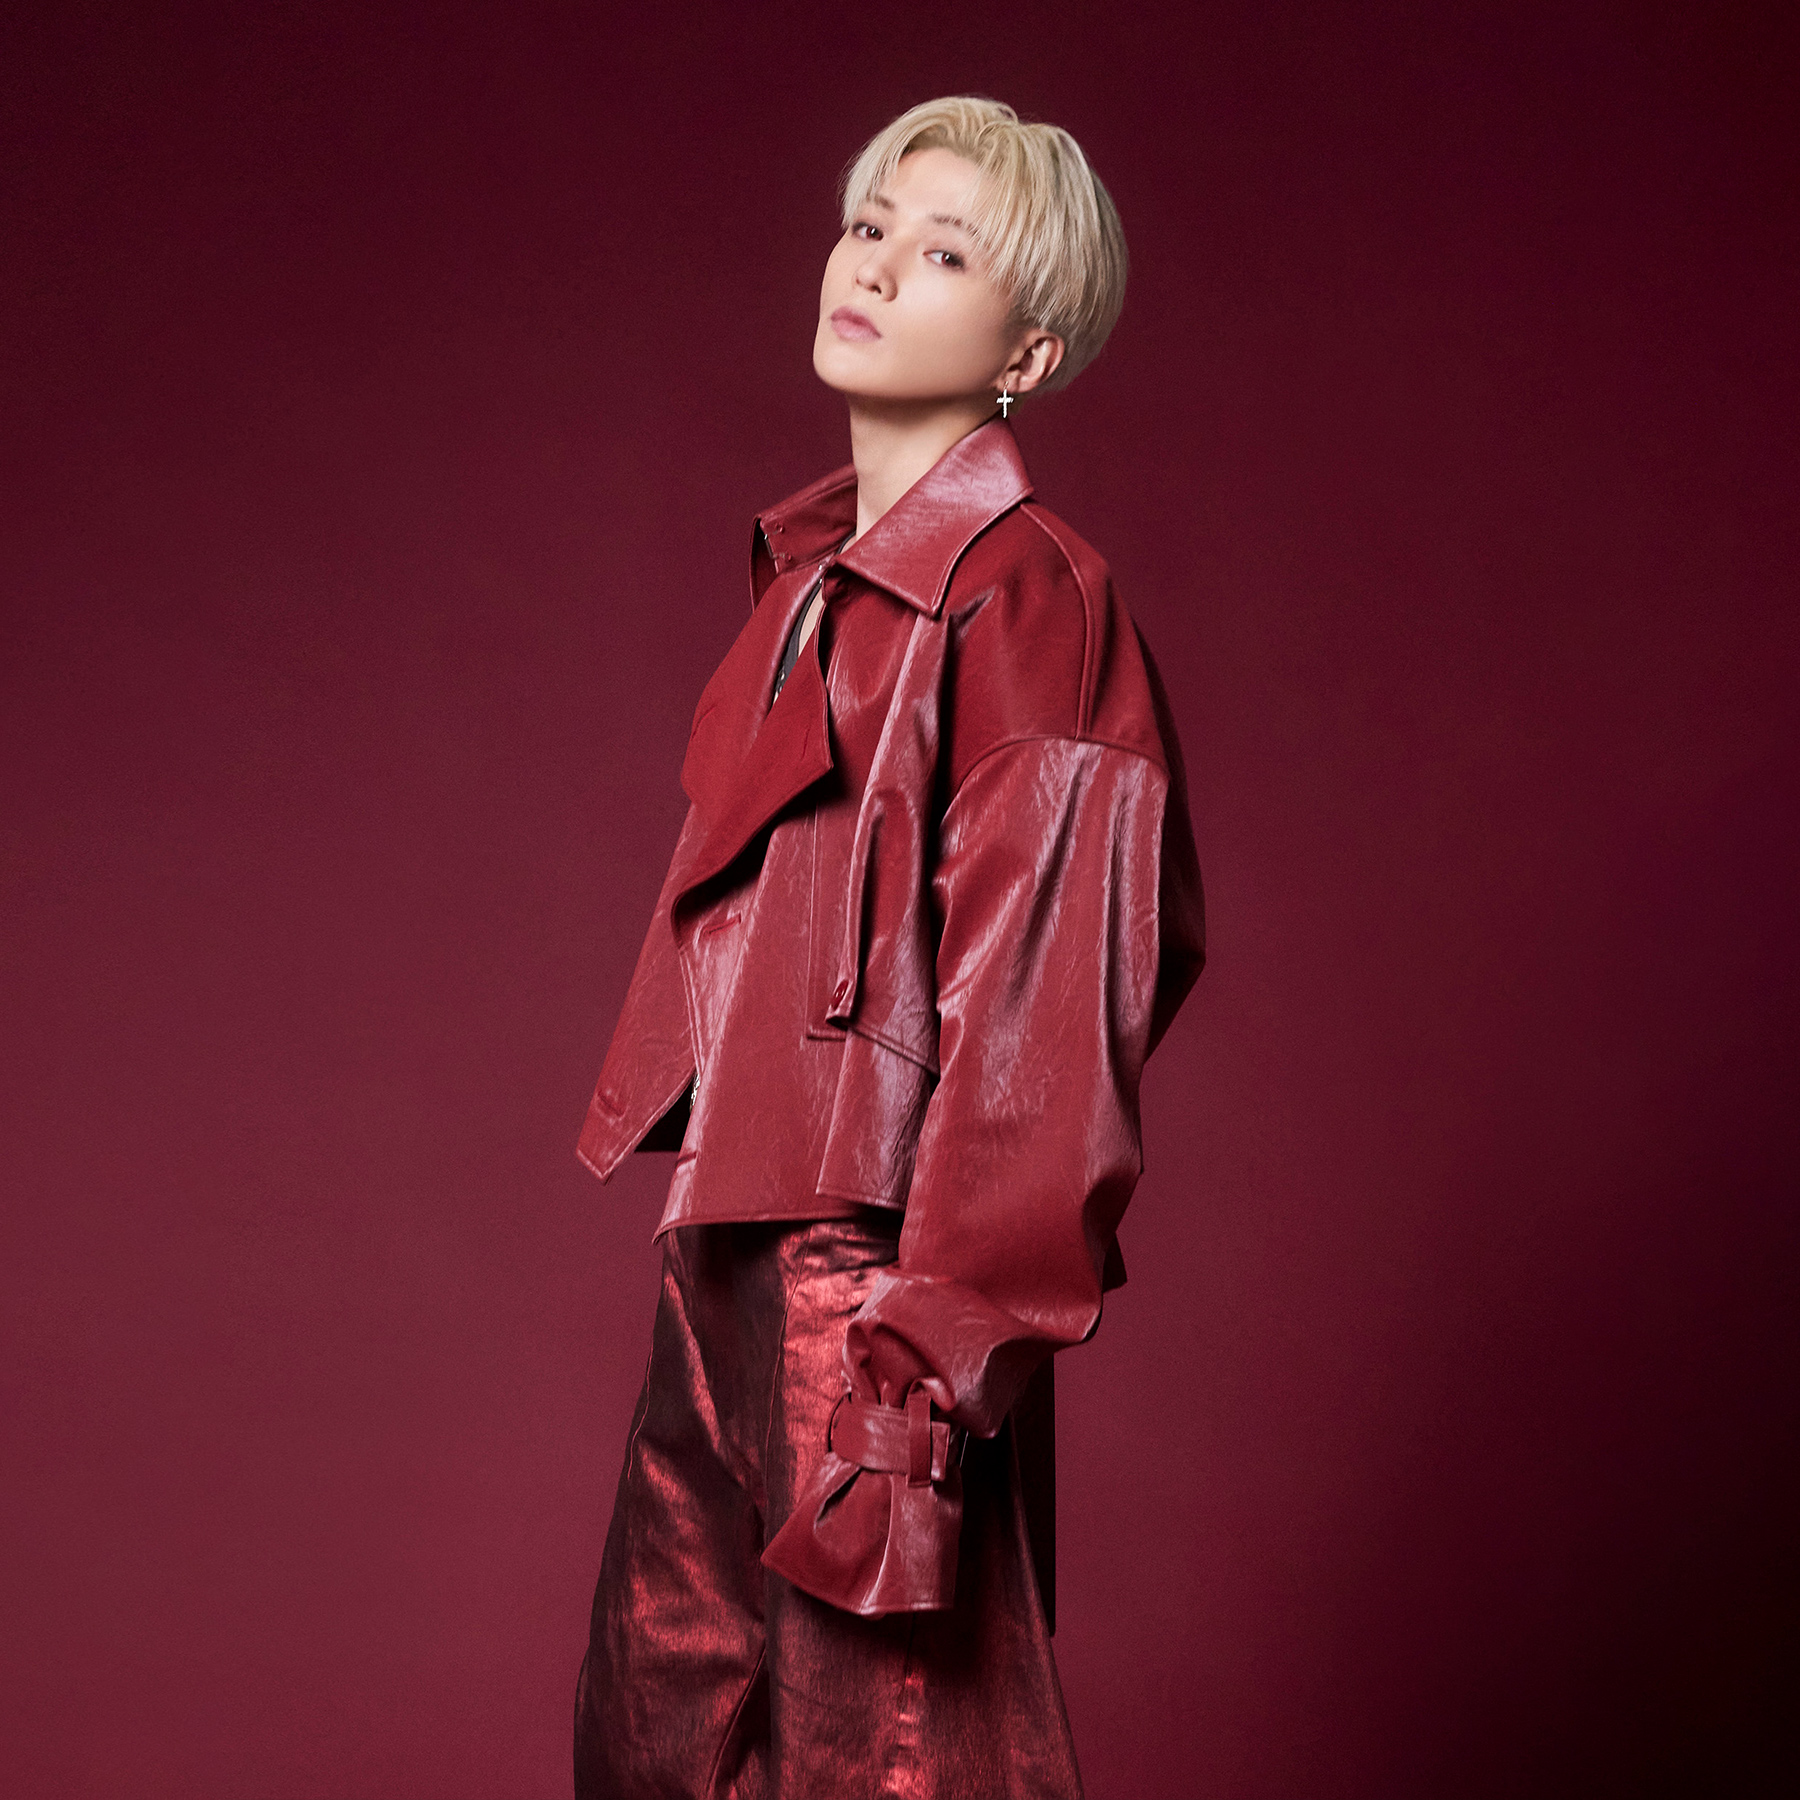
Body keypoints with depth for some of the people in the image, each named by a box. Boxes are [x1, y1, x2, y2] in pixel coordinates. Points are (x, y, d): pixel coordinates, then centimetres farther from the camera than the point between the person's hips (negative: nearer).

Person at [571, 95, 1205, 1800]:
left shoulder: (1023, 593, -14)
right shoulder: (817, 573, 11)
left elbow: (1033, 1002, -17)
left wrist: (921, 1351, -18)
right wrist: (713, 1242, 16)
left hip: (884, 1263, -8)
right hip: (736, 1255, 8)